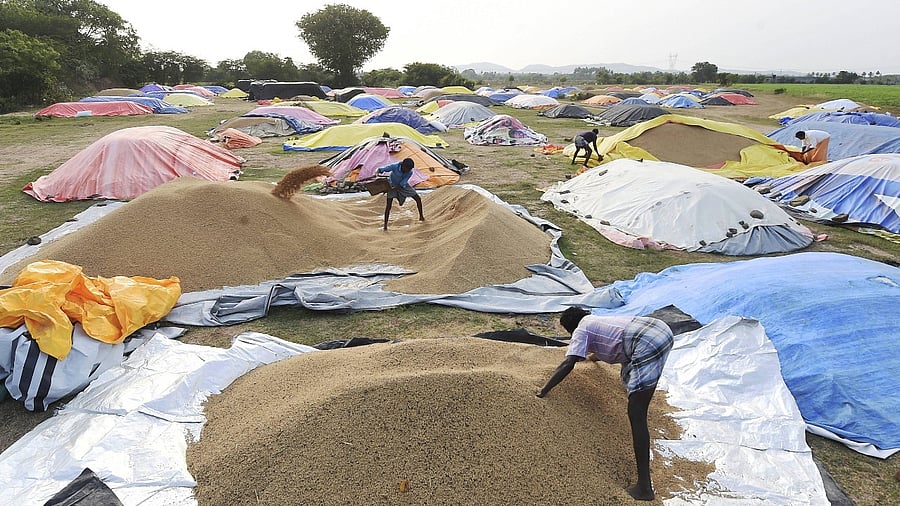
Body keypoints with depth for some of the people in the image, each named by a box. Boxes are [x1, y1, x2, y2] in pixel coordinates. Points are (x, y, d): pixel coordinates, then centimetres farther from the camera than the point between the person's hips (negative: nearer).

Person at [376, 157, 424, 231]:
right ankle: (385, 224, -5)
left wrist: (392, 189, -38)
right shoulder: (395, 166, -33)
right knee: (388, 205, -15)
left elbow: (402, 184, -28)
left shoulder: (410, 172, -27)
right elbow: (381, 169, -29)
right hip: (392, 185, -3)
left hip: (403, 185, 3)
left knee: (418, 199, -1)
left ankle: (421, 216, 21)